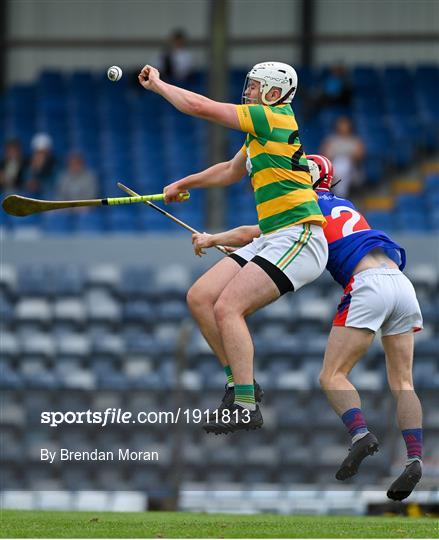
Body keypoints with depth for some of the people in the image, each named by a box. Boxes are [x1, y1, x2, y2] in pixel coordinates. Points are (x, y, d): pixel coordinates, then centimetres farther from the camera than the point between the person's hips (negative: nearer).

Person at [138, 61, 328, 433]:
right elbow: (231, 171, 39)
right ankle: (240, 381, 12)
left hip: (299, 239, -10)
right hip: (271, 240, 10)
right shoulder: (261, 129, 19)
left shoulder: (275, 118, -10)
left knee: (227, 307, -20)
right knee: (200, 298, 5)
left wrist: (157, 84, 1)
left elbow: (199, 106, -11)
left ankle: (246, 407, -20)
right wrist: (185, 184, 40)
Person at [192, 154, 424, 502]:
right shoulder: (344, 206, 31)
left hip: (369, 282, -6)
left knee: (333, 376, -2)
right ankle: (415, 458, -10)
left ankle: (360, 434, -27)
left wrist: (212, 239, 31)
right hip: (402, 283, 6)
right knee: (402, 382, 6)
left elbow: (253, 234, 14)